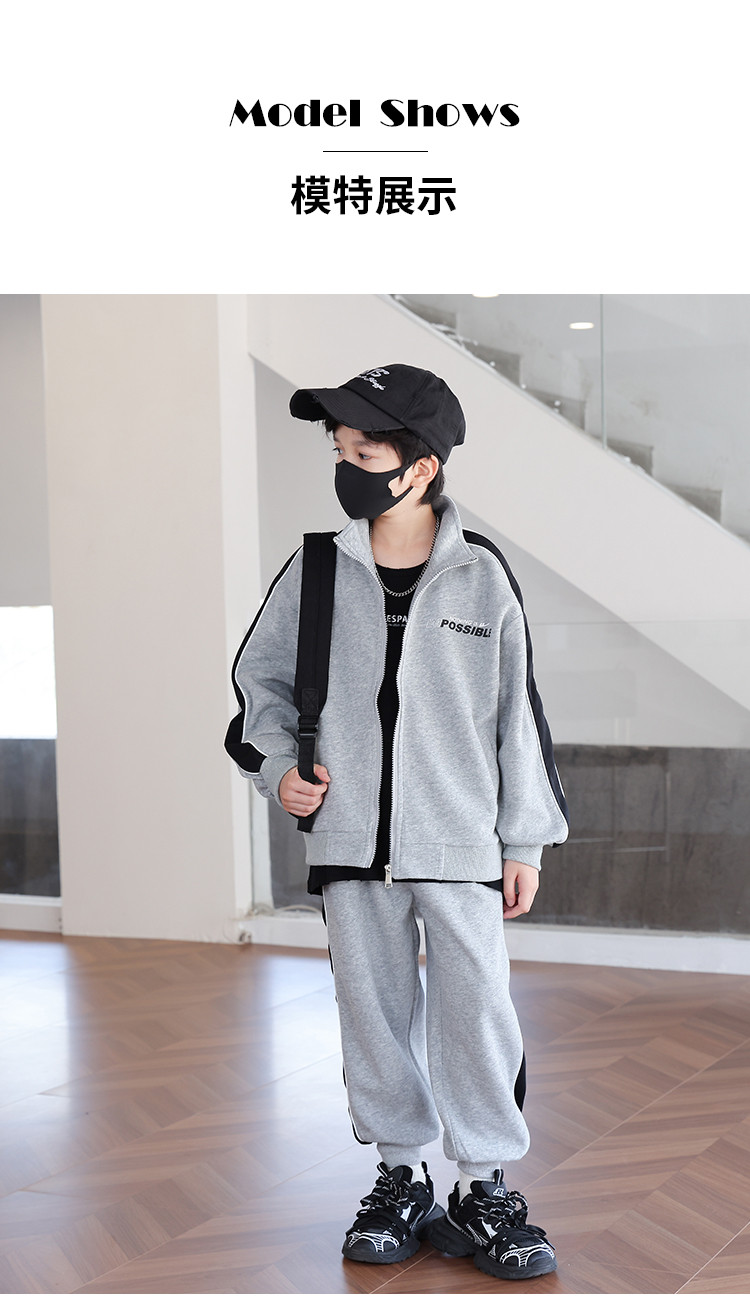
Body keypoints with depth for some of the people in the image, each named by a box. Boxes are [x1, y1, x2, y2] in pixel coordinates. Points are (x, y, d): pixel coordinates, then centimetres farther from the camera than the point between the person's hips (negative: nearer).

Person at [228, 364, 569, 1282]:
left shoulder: (480, 574, -3)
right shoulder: (316, 571, 2)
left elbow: (517, 710, 2)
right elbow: (259, 676, 15)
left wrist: (525, 839, 3)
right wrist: (279, 765, -2)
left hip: (459, 844, -2)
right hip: (351, 839, 2)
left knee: (477, 1012, 1)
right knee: (375, 1014, 11)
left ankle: (484, 1189, 18)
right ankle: (400, 1177, 28)